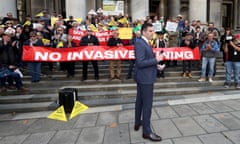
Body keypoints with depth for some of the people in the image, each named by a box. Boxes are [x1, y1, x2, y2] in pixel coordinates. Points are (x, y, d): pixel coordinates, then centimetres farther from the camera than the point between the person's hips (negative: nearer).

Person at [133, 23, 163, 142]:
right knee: (147, 104, -3)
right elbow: (140, 63, -26)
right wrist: (155, 60, -21)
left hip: (144, 76, 11)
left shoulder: (144, 42, 12)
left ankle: (137, 123, 35)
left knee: (140, 101, 19)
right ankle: (147, 131, 9)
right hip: (145, 77, -11)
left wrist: (155, 62, 3)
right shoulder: (139, 43, -19)